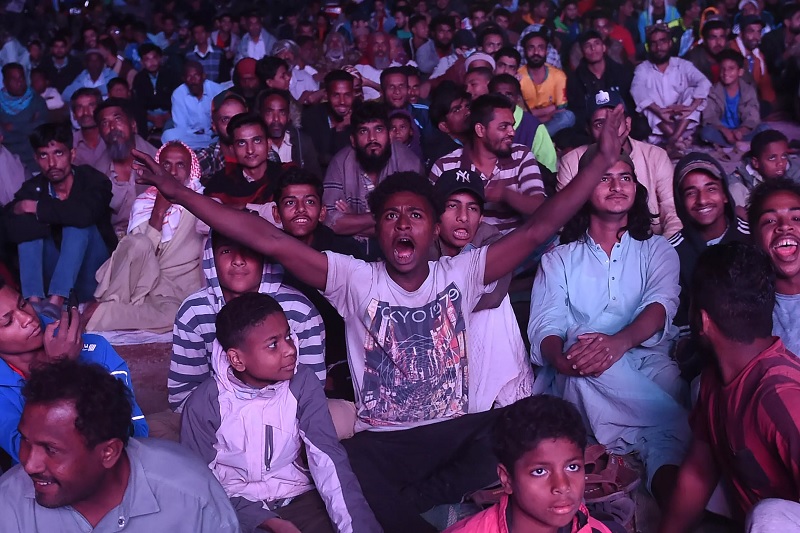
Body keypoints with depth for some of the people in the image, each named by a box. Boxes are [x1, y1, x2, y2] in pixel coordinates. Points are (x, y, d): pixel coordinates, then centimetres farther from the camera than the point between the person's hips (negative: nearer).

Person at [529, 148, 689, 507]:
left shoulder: (656, 249, 19)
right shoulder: (559, 259, 19)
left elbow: (661, 305, -3)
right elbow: (544, 327, 4)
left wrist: (620, 341, -29)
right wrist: (560, 357, -25)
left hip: (648, 360, 0)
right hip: (584, 377, 0)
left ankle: (670, 490, -50)